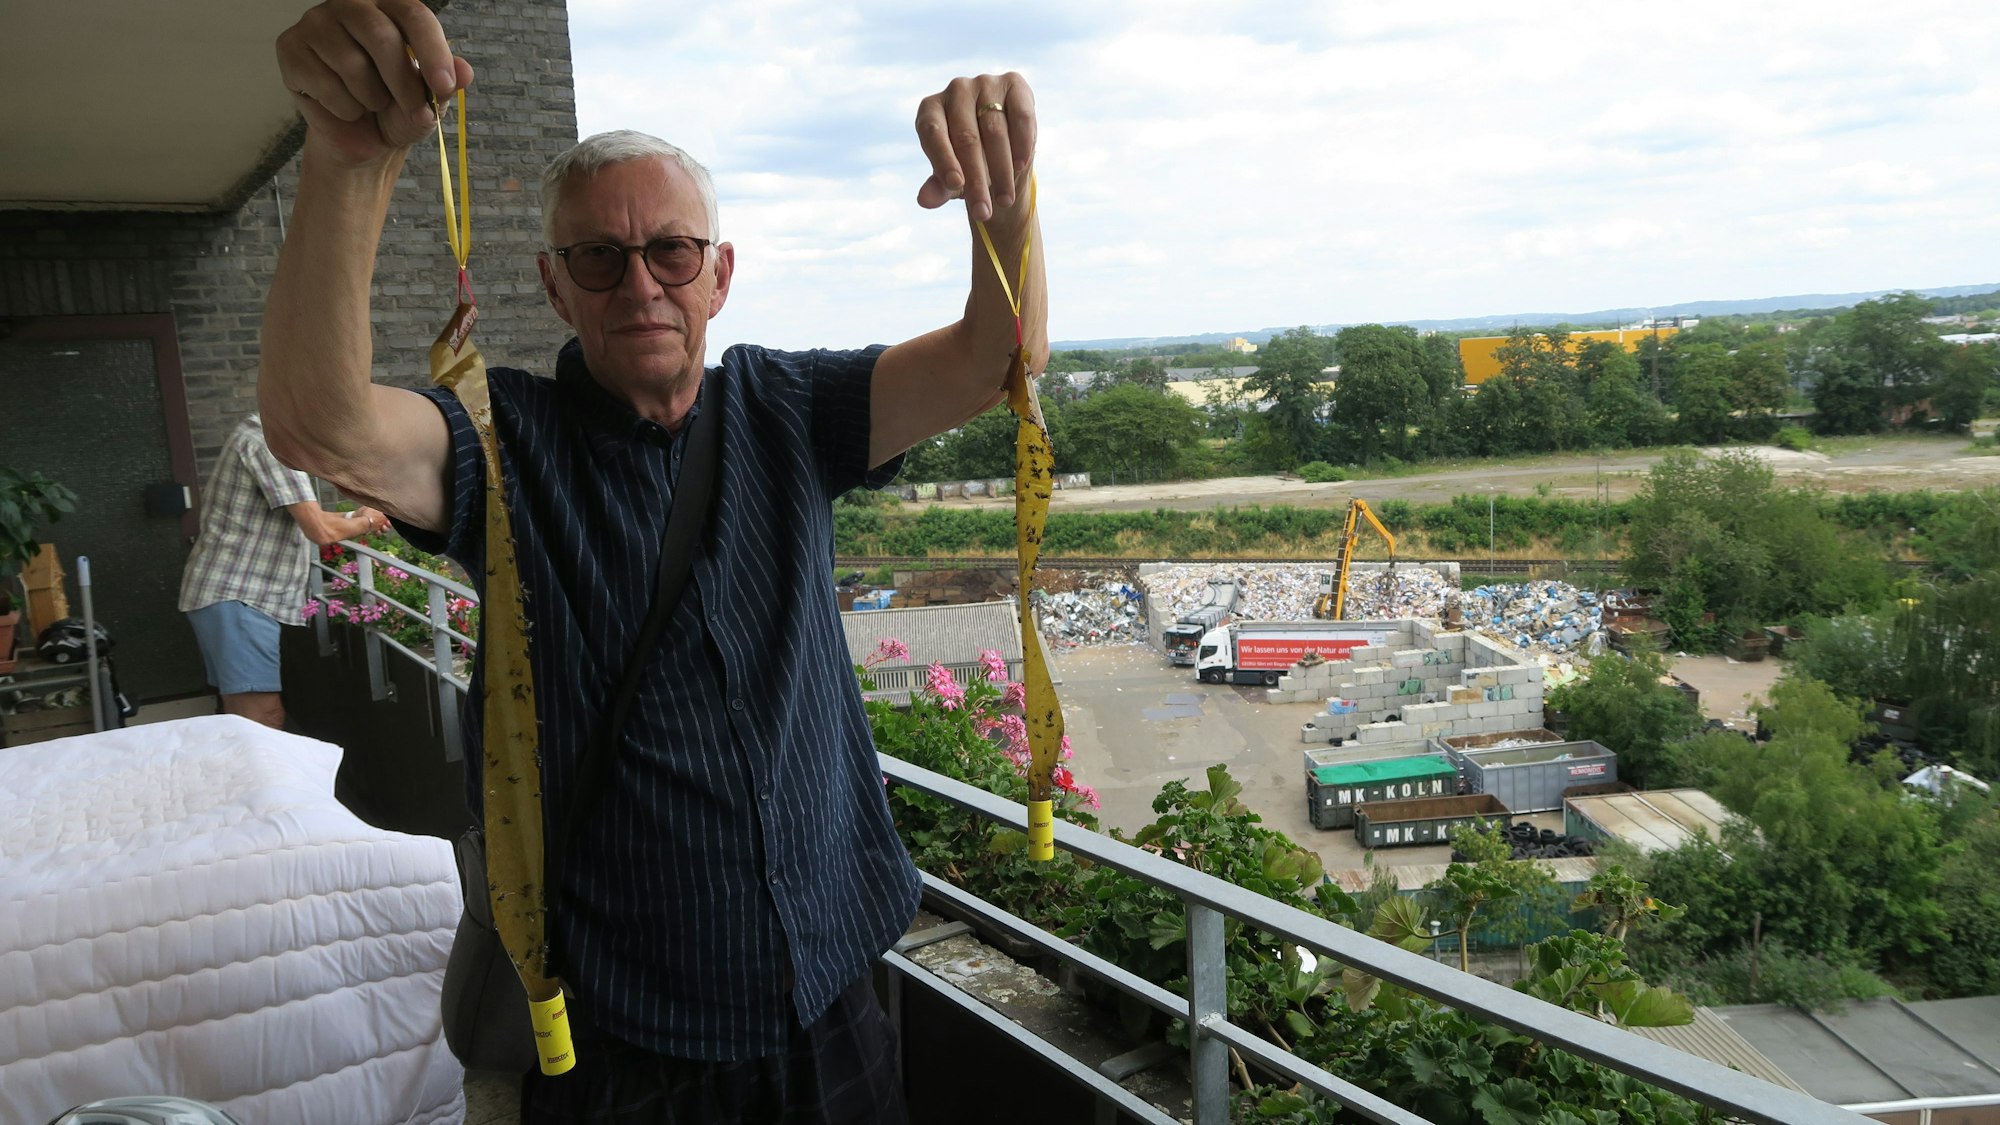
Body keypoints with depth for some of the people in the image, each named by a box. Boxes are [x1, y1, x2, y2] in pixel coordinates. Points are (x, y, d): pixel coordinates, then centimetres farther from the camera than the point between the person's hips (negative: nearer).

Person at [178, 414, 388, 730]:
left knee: (243, 719, 11)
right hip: (234, 598, -11)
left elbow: (298, 517, 27)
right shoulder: (268, 442, -16)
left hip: (232, 596, 11)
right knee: (265, 721, -15)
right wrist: (365, 523, -1)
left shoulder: (259, 436, 16)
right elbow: (320, 530, -19)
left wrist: (353, 517, 21)